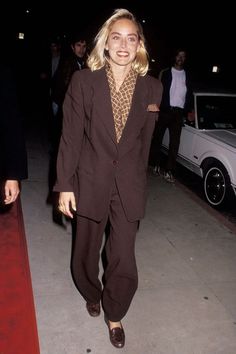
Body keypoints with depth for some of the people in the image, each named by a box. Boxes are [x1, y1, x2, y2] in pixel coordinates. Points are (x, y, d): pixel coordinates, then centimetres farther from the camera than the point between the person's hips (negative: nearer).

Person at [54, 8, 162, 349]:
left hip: (129, 185, 1)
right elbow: (71, 136, -6)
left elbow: (145, 140, 6)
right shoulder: (83, 81, -6)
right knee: (87, 251, 18)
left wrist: (138, 181, 11)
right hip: (90, 181, 0)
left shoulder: (151, 87, -1)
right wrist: (65, 185, -8)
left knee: (123, 259, 6)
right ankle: (91, 294, 49)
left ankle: (114, 314, 34)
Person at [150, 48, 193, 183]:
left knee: (175, 143, -4)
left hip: (178, 113, 2)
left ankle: (169, 171, -3)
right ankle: (156, 165, 20)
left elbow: (190, 94, 16)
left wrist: (189, 110, 6)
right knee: (157, 138, 5)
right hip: (164, 111, -1)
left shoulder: (188, 75, 14)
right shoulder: (165, 73, 6)